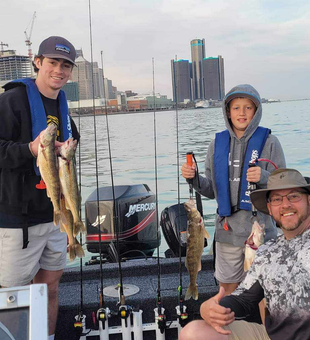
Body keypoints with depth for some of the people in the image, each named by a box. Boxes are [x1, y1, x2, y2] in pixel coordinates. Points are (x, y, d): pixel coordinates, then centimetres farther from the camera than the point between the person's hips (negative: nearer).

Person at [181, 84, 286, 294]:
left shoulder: (268, 142, -5)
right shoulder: (218, 143, 5)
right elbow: (211, 190, 8)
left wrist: (263, 177, -23)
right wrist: (194, 178, -11)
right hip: (227, 229, 3)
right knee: (227, 289, 15)